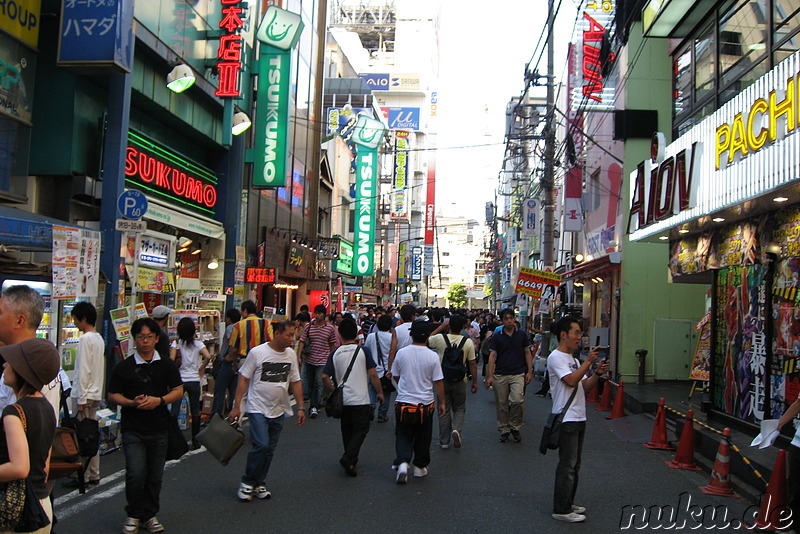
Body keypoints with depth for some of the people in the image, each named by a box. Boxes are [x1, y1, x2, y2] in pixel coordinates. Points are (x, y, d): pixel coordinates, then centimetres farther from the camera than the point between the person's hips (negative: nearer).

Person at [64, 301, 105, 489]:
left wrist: (81, 398, -16)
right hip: (96, 393, 9)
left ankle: (83, 476, 1)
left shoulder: (85, 339, -15)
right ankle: (94, 475, 18)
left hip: (85, 394, -9)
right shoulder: (99, 338, 13)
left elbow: (83, 370, -18)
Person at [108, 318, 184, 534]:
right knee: (136, 474, -11)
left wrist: (159, 400, -15)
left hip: (159, 429, 2)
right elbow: (113, 395, 2)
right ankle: (134, 515, 10)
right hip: (133, 429, -2)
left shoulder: (167, 364, 5)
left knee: (155, 476, 9)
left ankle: (149, 514, 25)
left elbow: (178, 392, 3)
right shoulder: (124, 366, 1)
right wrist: (133, 402, -16)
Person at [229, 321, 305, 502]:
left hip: (279, 411, 5)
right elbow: (244, 380, -5)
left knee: (270, 450, 9)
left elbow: (295, 382, 12)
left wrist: (300, 407, 8)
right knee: (261, 446, -15)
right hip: (258, 409, -5)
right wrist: (236, 407, -8)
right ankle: (247, 482, 4)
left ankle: (259, 484, 23)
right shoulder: (257, 352, -9)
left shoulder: (291, 354, 5)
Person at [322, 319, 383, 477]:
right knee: (361, 429, 4)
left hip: (342, 399, 3)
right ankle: (348, 458, -12)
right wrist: (379, 392, 4)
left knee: (347, 430, 17)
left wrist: (333, 392, 13)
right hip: (360, 399, -3)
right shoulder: (363, 351, -7)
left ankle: (351, 460, 24)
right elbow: (373, 374, -8)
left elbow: (325, 376, -3)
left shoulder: (335, 353, 0)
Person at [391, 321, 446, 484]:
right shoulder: (432, 356, -10)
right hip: (425, 404, 0)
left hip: (404, 402, 0)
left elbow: (395, 376, 7)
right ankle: (420, 467, 25)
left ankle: (402, 462, -13)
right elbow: (438, 382, -7)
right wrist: (442, 402, 4)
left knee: (403, 436, 9)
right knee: (422, 437, 15)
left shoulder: (401, 353, -5)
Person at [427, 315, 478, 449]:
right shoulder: (468, 342, -8)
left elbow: (427, 340, 10)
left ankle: (444, 441, 15)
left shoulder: (440, 338, -11)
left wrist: (441, 327, 8)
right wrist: (475, 382, 5)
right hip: (460, 381, 0)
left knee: (444, 410, 10)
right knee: (459, 409, 17)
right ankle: (457, 429, -10)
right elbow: (472, 363, -5)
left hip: (443, 380, 0)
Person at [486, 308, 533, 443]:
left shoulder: (521, 335, 6)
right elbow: (492, 356, 1)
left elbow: (527, 353, 11)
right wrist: (490, 375, -6)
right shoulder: (496, 336, 3)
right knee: (501, 404, 4)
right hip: (500, 375, 1)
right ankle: (504, 430, 18)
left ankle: (515, 427, 3)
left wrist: (530, 371, 5)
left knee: (517, 400, -17)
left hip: (518, 374, 0)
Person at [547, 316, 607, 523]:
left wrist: (597, 373, -1)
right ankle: (561, 510, 0)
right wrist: (589, 362, -21)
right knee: (567, 465, -6)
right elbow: (571, 381, -23)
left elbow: (584, 387, 14)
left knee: (574, 465, 15)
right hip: (566, 419, -10)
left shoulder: (572, 358, 19)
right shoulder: (556, 357, -11)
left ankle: (568, 503, 25)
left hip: (578, 418, 10)